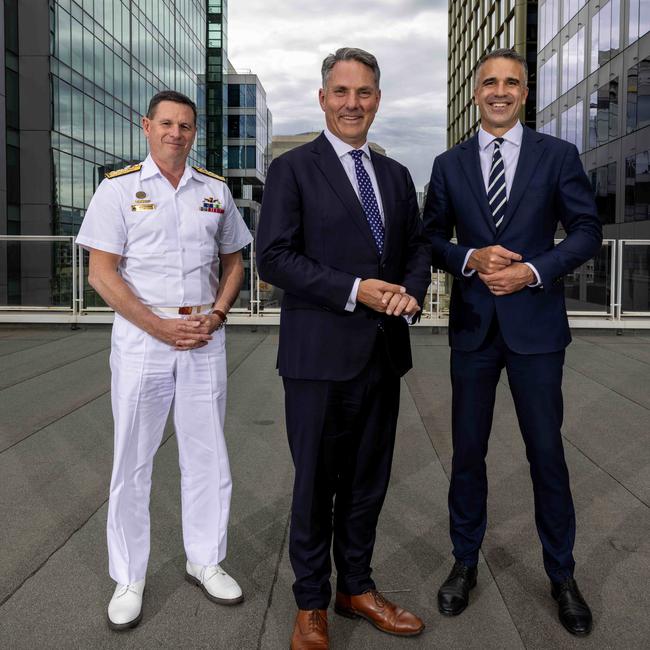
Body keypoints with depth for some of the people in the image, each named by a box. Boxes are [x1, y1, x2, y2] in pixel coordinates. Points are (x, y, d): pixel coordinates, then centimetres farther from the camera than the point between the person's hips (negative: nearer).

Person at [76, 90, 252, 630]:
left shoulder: (216, 191, 10)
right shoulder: (120, 187, 0)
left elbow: (233, 262, 15)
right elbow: (101, 271, -5)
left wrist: (216, 315, -3)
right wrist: (159, 325, -13)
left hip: (205, 340, 3)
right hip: (141, 338, -3)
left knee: (207, 455, 9)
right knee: (133, 460, 4)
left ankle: (205, 561, 26)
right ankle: (129, 578, 18)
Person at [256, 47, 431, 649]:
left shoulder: (396, 176, 13)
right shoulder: (293, 170, -4)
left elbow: (418, 247, 16)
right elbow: (274, 258, -12)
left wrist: (411, 293, -7)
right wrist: (355, 291, -19)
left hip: (384, 352, 5)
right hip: (321, 353, -5)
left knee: (369, 480, 16)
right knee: (316, 482, 8)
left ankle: (357, 587, 35)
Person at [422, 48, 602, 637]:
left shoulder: (558, 156, 2)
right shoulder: (449, 165, 7)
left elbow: (587, 230, 0)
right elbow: (431, 237, 7)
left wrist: (534, 270, -15)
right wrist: (471, 258, -12)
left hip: (536, 323, -1)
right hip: (473, 324, 2)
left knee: (547, 451, 6)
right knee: (468, 450, 10)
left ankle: (562, 575, 24)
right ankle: (465, 564, 27)